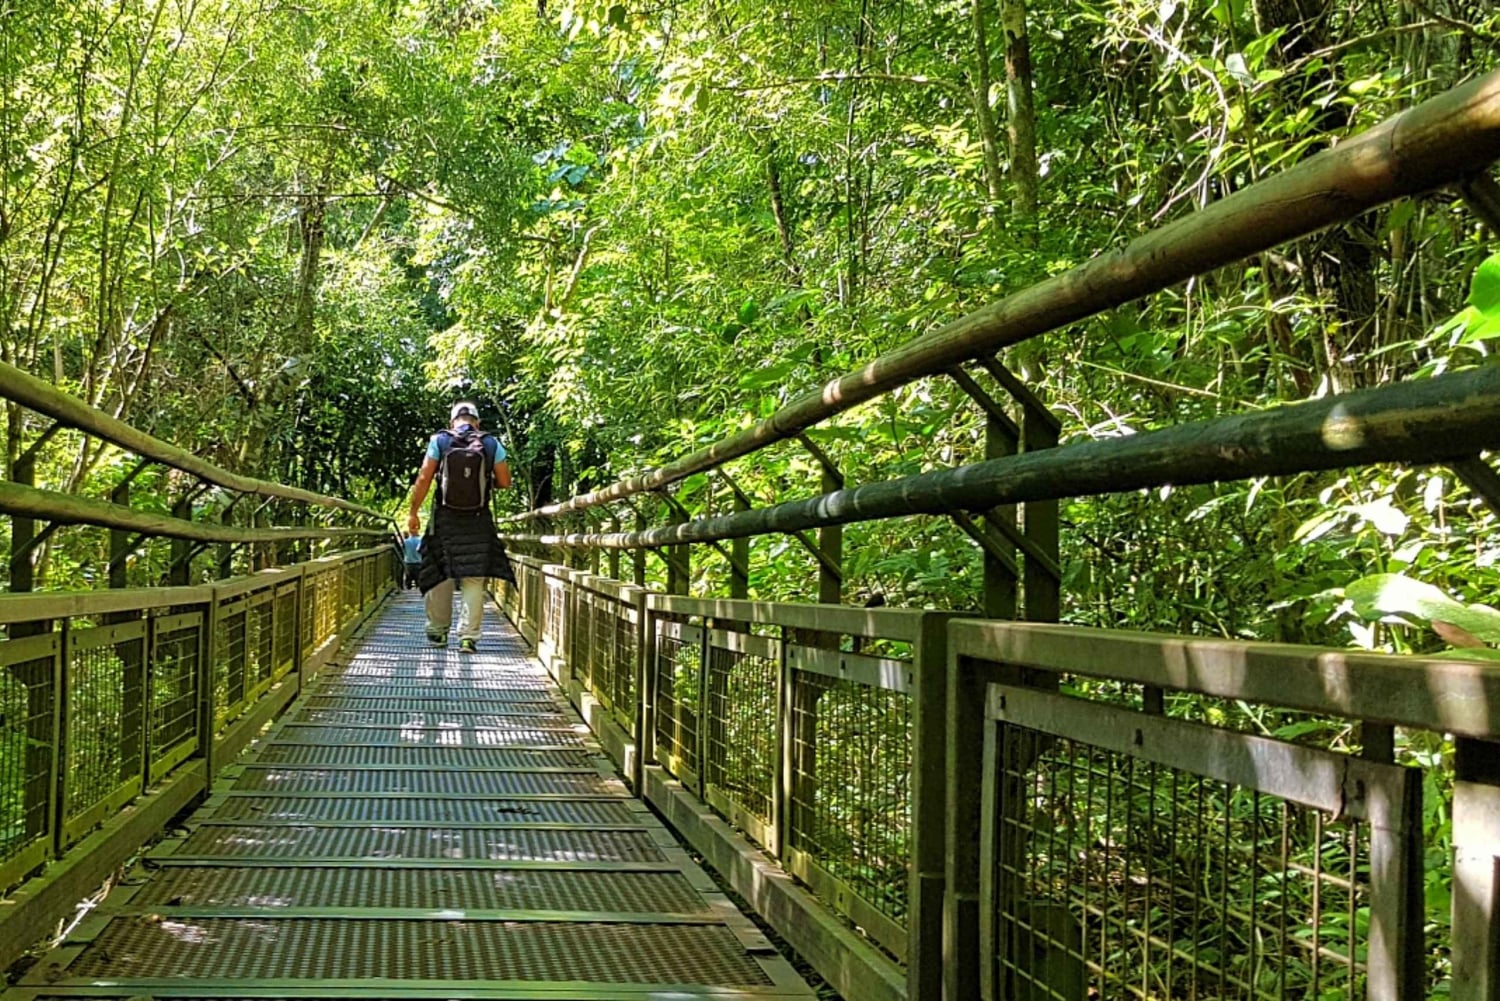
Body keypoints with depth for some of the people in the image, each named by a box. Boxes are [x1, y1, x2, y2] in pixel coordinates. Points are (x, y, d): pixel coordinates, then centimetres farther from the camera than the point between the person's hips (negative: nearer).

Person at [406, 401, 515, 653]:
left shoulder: (439, 441, 0)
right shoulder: (491, 444, 2)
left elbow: (424, 479, -3)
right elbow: (505, 482, 3)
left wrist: (413, 512, 4)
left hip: (445, 519, 0)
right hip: (478, 522, 0)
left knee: (440, 576, 11)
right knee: (473, 580, 0)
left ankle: (438, 632, 20)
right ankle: (469, 637, -5)